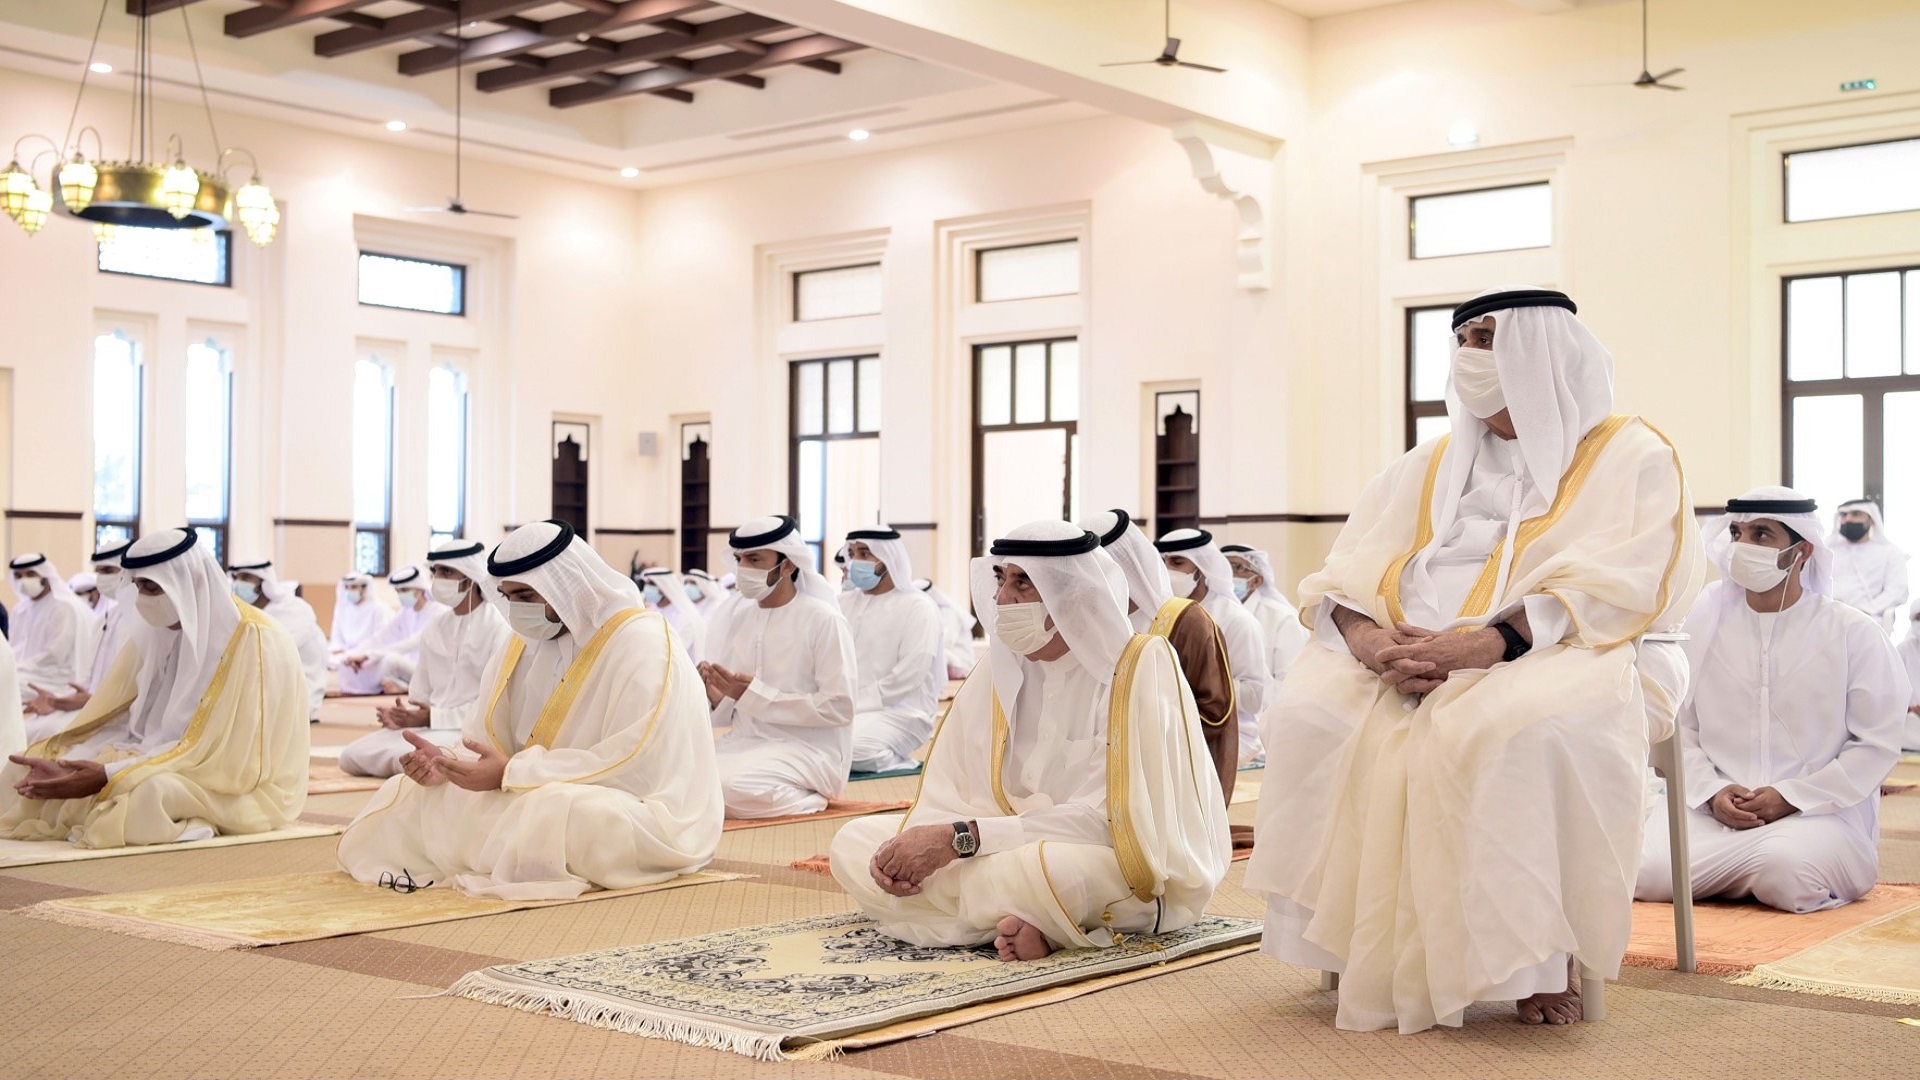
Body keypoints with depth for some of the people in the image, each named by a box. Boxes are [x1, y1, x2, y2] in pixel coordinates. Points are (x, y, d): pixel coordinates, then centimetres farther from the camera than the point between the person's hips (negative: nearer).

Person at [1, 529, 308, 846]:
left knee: (150, 791, -39)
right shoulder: (160, 631, 5)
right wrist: (60, 763, -15)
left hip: (243, 785, -7)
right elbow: (122, 718, 4)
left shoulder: (254, 641, -18)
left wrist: (109, 776, -26)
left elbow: (219, 750, -23)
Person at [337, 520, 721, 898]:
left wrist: (512, 773, -25)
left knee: (549, 812, -39)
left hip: (645, 815, -7)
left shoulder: (642, 644, -17)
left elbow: (634, 766, -24)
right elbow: (489, 743, 9)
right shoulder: (522, 646, 8)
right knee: (404, 798, 0)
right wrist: (447, 761, -15)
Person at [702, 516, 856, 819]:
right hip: (746, 744, 6)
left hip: (809, 748, -6)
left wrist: (755, 694, -17)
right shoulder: (735, 617, 9)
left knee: (729, 786, -32)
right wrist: (716, 697, -13)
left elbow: (839, 707, -15)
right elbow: (727, 715, 12)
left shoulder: (823, 620, -8)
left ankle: (805, 798, -4)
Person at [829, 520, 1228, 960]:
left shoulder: (1139, 669, -16)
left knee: (1014, 871, -40)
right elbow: (947, 795, 2)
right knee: (852, 844, -4)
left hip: (1129, 868, -8)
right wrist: (909, 844, -22)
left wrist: (959, 839, -27)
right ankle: (1035, 920, -10)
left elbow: (1108, 818, -23)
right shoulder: (1000, 670, 3)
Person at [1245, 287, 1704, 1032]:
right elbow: (1345, 578, 10)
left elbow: (1608, 594, -11)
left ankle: (1541, 956, -22)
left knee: (1525, 730, -38)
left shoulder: (1630, 457, 5)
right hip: (1418, 663, 5)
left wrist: (1474, 646, -24)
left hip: (1557, 662, -5)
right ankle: (1362, 946, -16)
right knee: (1312, 710, -23)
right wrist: (1373, 642, -15)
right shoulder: (1430, 465, 20)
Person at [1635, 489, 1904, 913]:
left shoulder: (1854, 634, 1)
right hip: (1712, 807, 3)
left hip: (1819, 810, -2)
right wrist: (1712, 792, -12)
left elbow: (1878, 744, -2)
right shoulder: (1704, 621, 7)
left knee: (1784, 871, -36)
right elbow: (1679, 724, 6)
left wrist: (1791, 797, -12)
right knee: (1648, 873, -25)